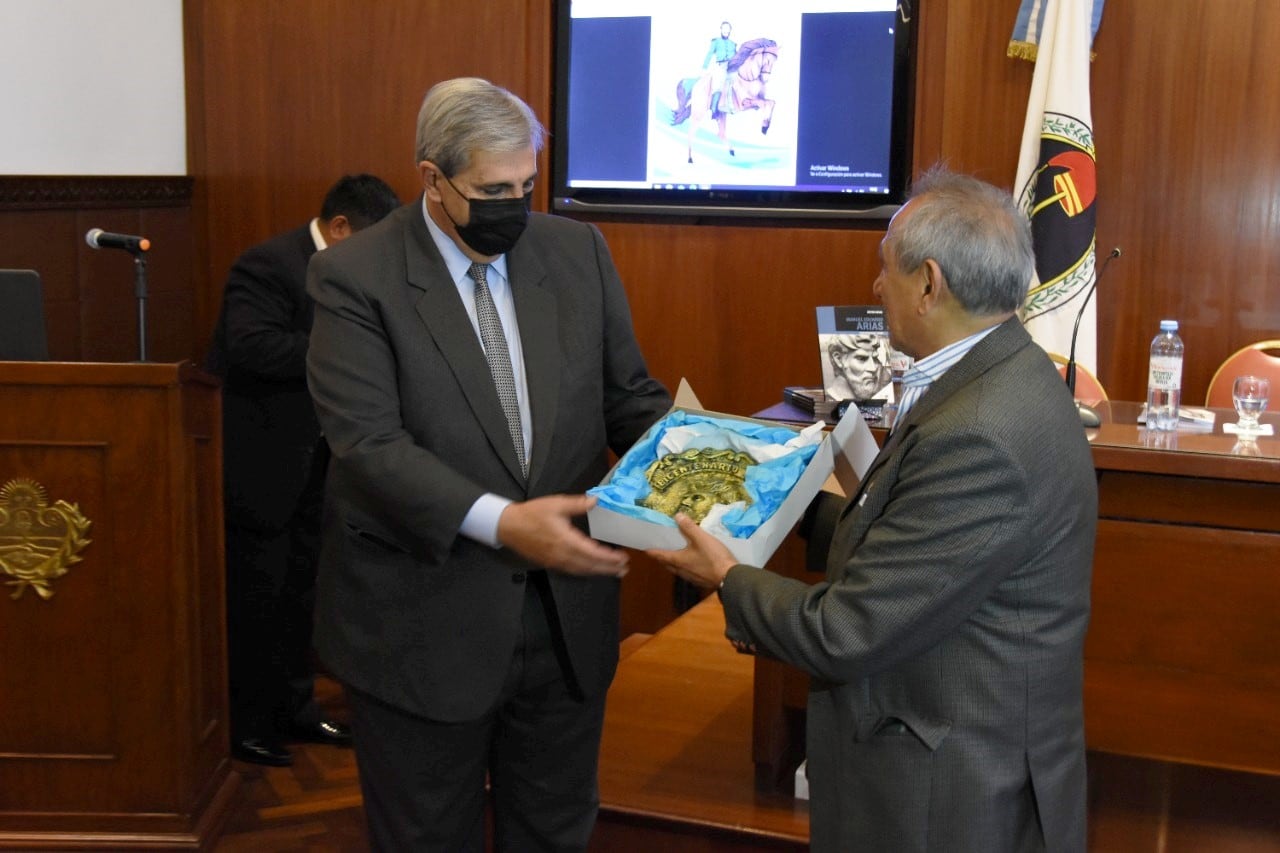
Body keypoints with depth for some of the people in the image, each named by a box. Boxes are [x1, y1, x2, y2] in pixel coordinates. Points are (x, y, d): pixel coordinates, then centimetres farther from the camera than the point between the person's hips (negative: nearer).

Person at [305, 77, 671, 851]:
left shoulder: (579, 252, 2)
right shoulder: (356, 278, -11)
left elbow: (630, 396, 7)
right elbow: (370, 445, -19)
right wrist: (502, 522, -31)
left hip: (569, 617, 4)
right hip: (425, 627, -3)